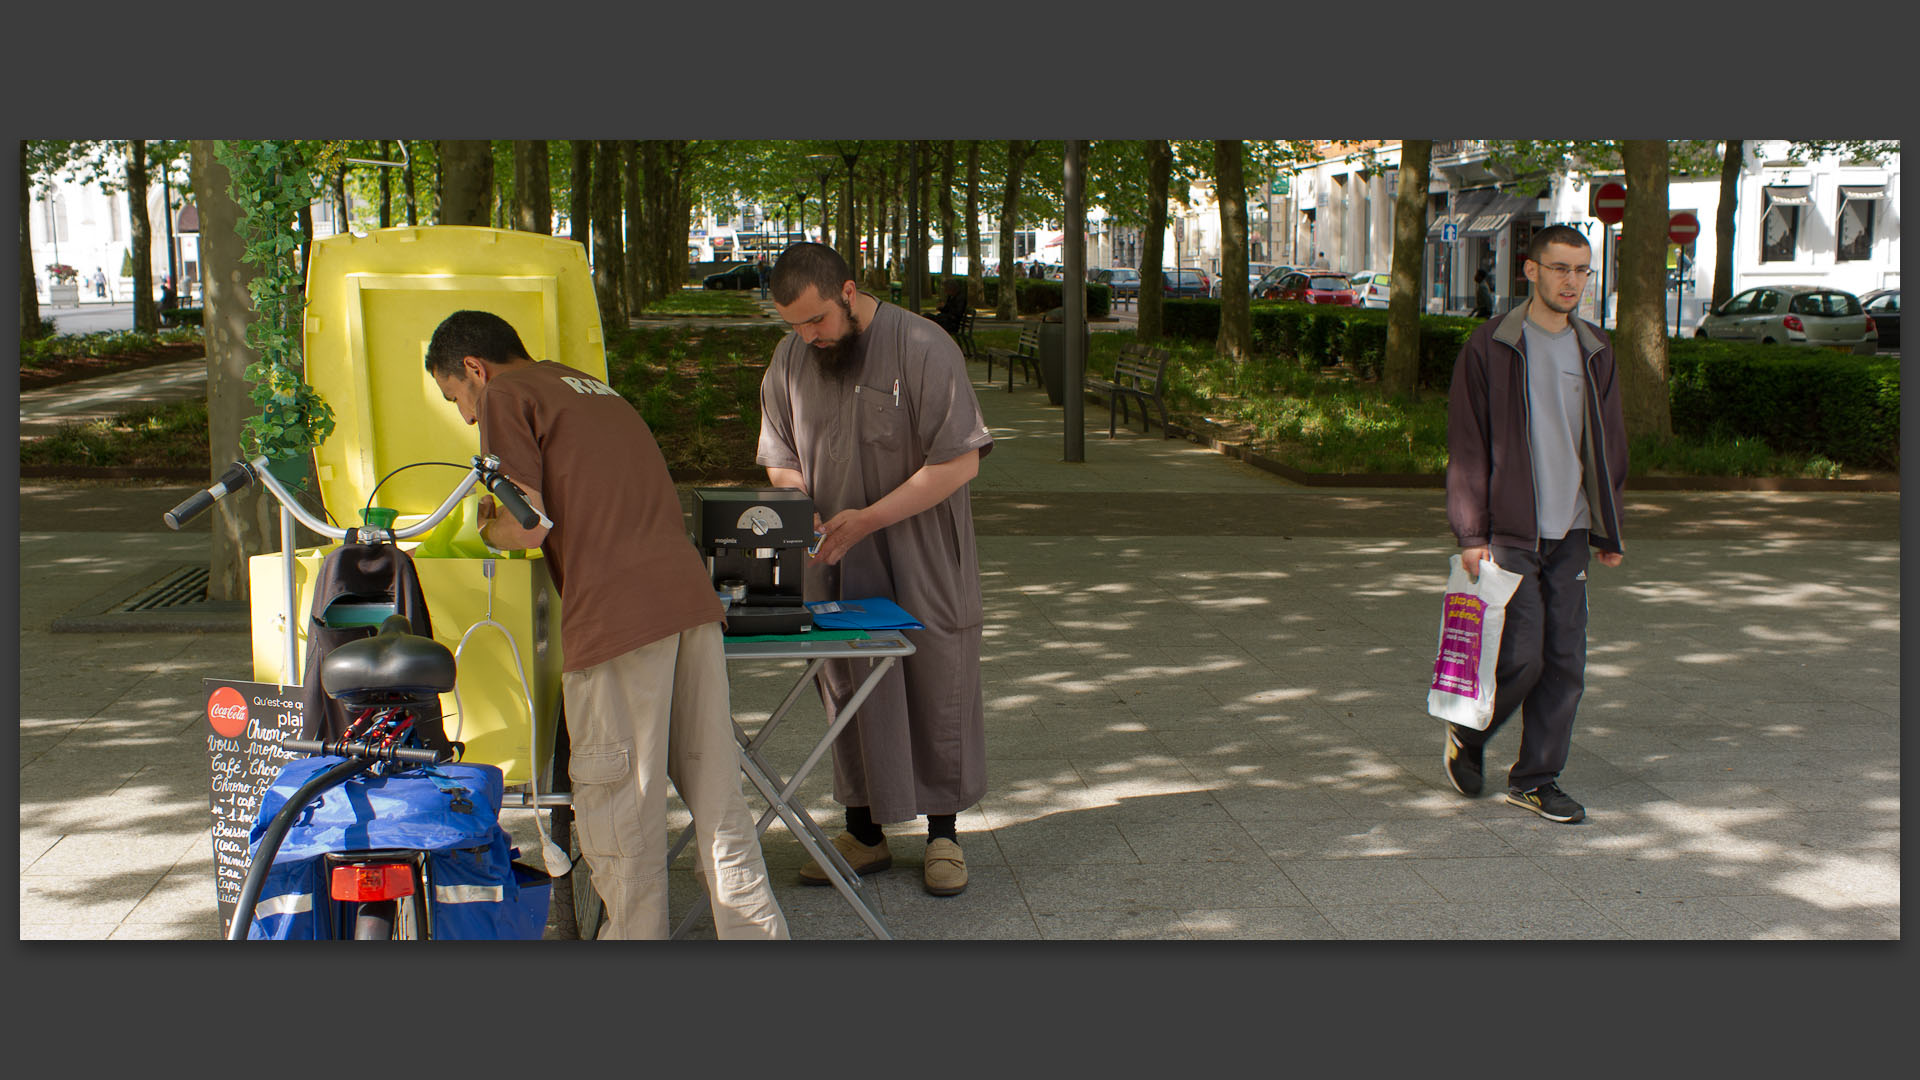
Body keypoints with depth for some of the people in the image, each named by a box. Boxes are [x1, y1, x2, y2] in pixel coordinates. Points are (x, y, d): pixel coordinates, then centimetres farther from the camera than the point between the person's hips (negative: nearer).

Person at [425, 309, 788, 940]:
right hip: (691, 595, 8)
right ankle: (754, 933, 14)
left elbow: (527, 527, -5)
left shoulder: (506, 395, 4)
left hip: (617, 612, -8)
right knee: (716, 797, 11)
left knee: (621, 807, 4)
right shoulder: (593, 388, 29)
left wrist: (486, 527, 15)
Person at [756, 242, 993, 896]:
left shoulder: (922, 348, -13)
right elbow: (781, 459, 13)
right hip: (837, 572, 4)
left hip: (923, 570, -4)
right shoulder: (790, 361, 4)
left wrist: (869, 517, -20)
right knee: (849, 694, 9)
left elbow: (959, 461, -16)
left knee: (937, 692, 4)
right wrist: (801, 513, -10)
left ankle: (942, 834, 18)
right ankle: (865, 834, 22)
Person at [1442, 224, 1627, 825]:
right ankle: (1468, 736, 19)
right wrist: (1471, 533, -10)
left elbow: (1607, 445, 17)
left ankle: (1536, 779, 16)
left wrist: (1609, 530, 14)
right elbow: (1467, 445, -6)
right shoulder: (1492, 346, -5)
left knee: (1565, 662, 4)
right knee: (1522, 656, -9)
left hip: (1570, 533, 5)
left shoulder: (1595, 351, 11)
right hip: (1509, 532, -5)